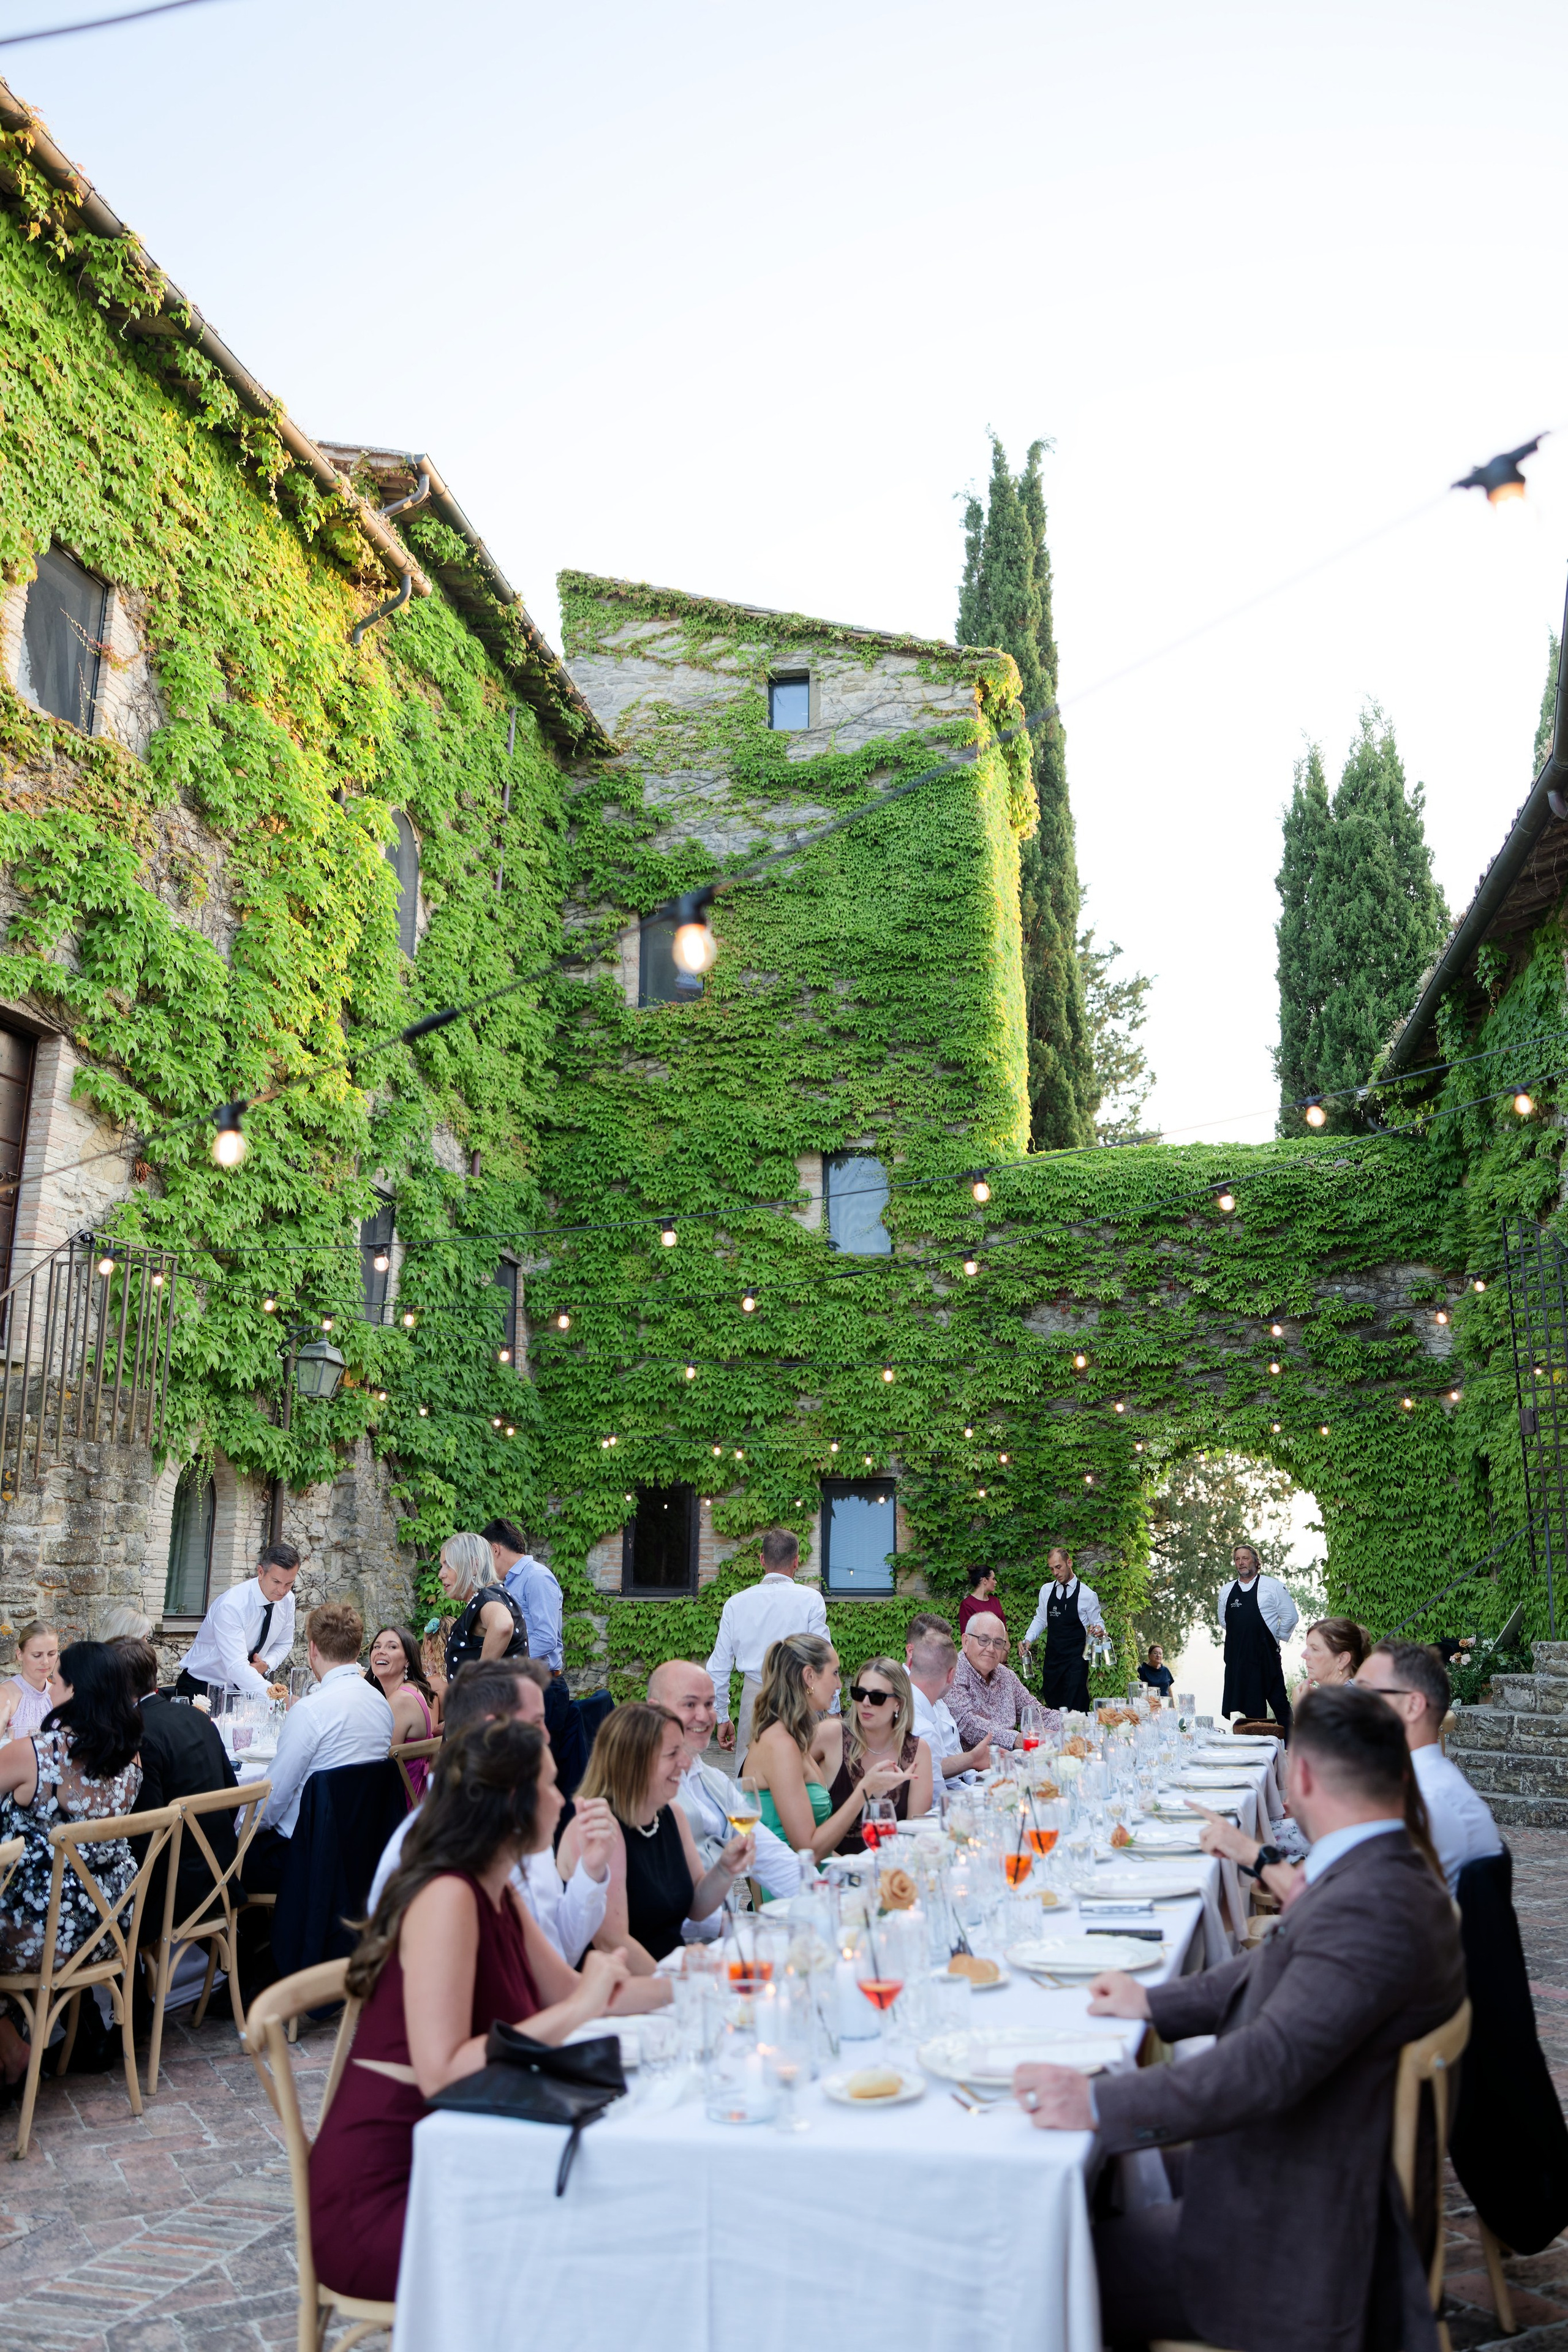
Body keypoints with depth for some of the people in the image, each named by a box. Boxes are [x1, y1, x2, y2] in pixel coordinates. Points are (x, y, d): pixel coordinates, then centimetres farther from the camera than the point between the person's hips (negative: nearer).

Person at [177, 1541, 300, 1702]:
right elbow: (237, 1667, -34)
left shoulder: (287, 1599, -6)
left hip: (245, 1688, 6)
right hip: (201, 1687, -6)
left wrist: (266, 1664, -12)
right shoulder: (231, 1606, -26)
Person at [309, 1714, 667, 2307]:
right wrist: (575, 2011, -26)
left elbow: (568, 1991, 14)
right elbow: (441, 2074, -29)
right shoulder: (447, 1899, -21)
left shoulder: (496, 1895, 8)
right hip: (377, 2203, -8)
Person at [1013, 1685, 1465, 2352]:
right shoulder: (1391, 1876, 3)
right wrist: (1157, 2003, 14)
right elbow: (1278, 1971, 16)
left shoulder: (1370, 1906, -30)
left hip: (1291, 2245, -10)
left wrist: (1099, 2104, -37)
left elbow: (1273, 2060, -37)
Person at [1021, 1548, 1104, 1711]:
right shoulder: (1046, 1590, 5)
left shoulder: (1087, 1594, -5)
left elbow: (1097, 1622, 4)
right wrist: (1028, 1639, -1)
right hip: (1052, 1657, 4)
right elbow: (1040, 1619, 13)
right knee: (1051, 1702, 8)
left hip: (1076, 1659, -4)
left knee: (1076, 1707, -10)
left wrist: (1099, 1628, -19)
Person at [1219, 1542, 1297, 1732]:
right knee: (1242, 1705, 5)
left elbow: (1290, 1616, 3)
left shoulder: (1273, 1586, -1)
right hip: (1237, 1657, 5)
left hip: (1265, 1654, -4)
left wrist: (1275, 1638, 4)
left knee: (1278, 1702, -4)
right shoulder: (1226, 1591, 12)